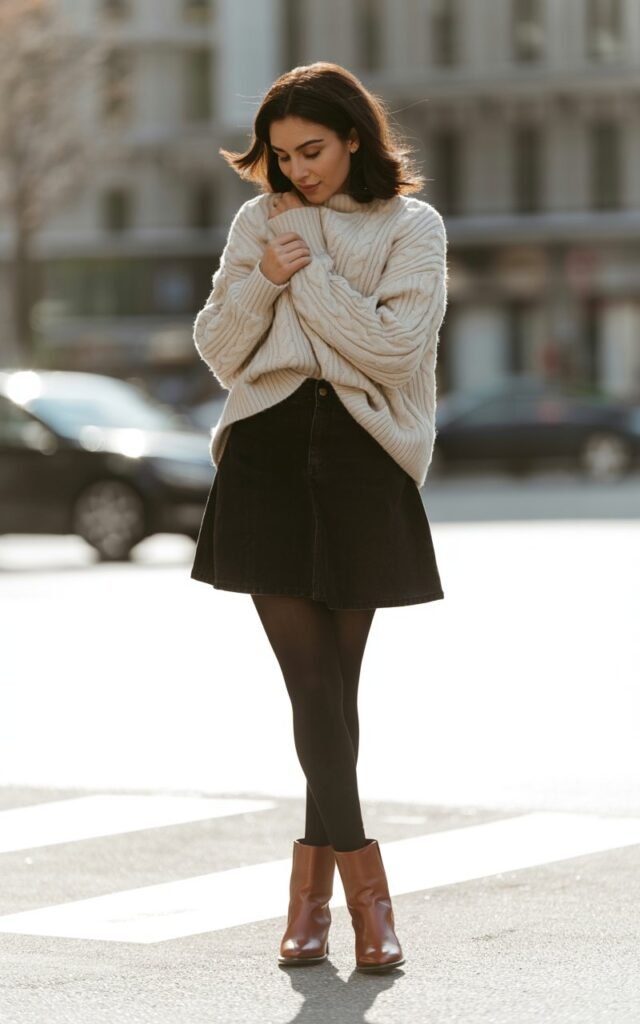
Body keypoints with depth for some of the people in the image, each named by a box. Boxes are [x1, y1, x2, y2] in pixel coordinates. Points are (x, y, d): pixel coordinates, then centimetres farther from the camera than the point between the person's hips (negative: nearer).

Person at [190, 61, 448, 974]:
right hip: (268, 455, 2)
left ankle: (314, 879, 12)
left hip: (361, 458, -2)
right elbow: (218, 352, 9)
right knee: (312, 681, -7)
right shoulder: (260, 223, 12)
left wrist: (311, 272, -9)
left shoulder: (410, 227, 2)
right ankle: (364, 882, -7)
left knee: (336, 680, 3)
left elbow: (396, 346, -10)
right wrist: (263, 280, -7)